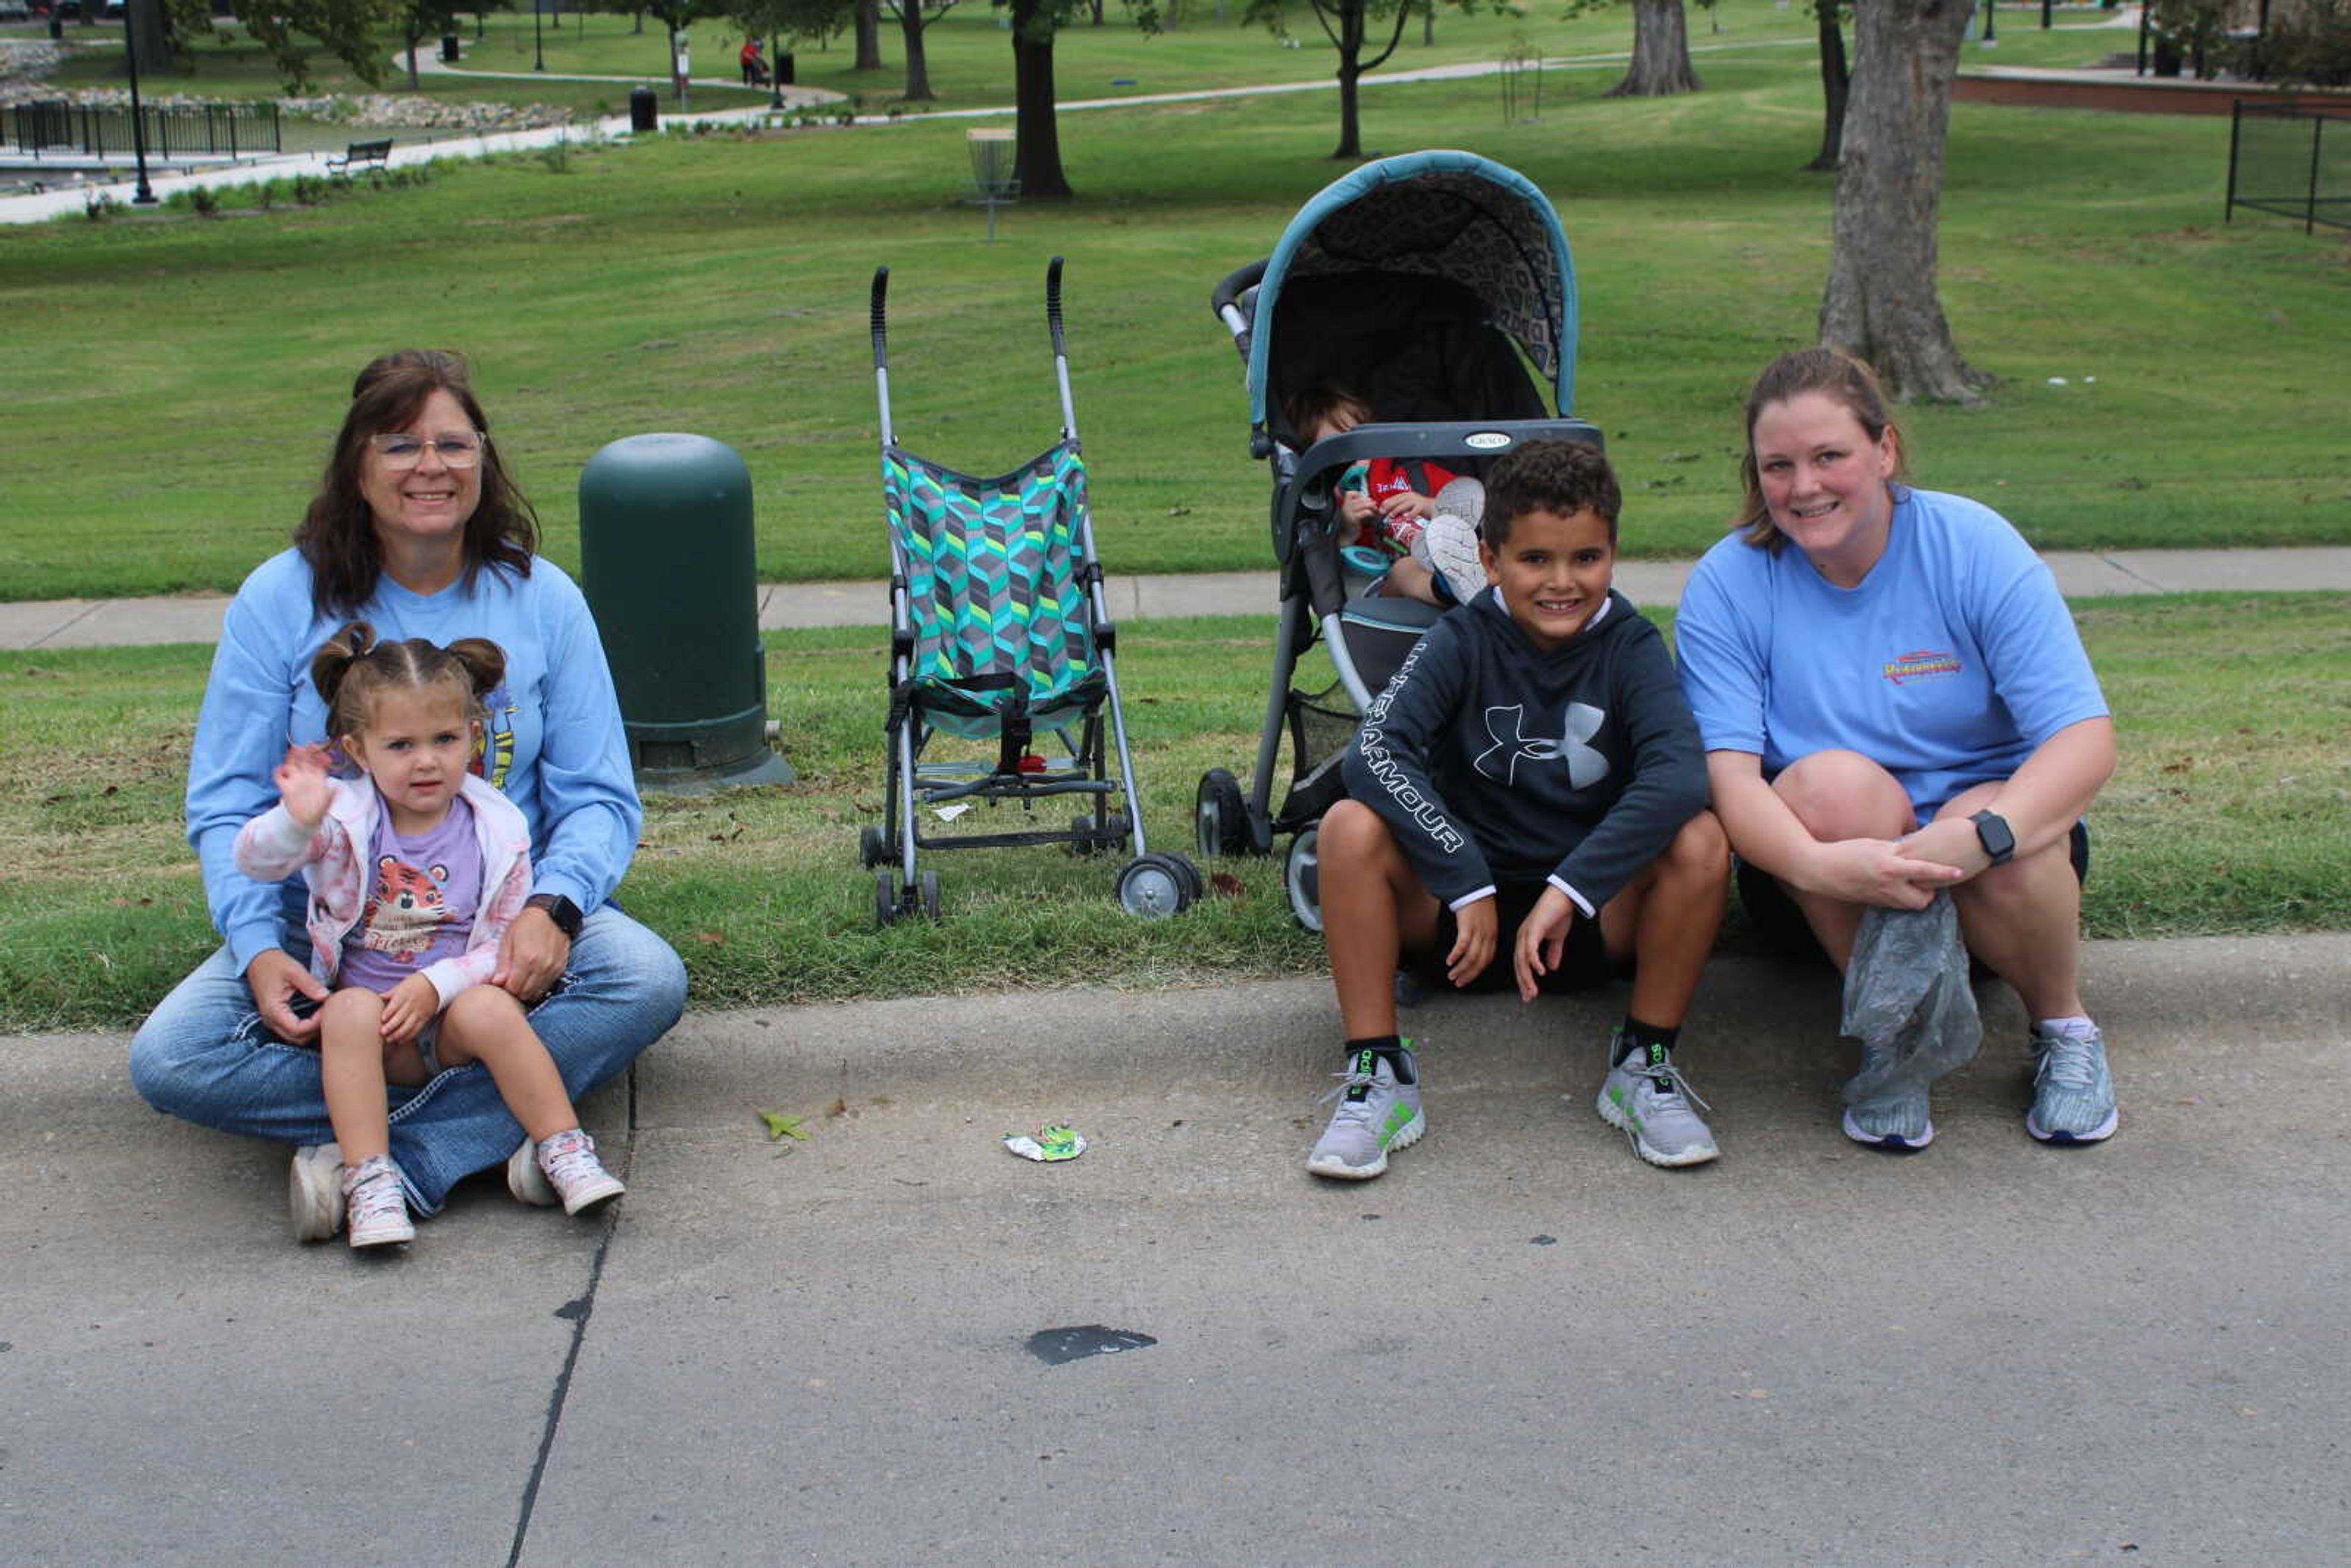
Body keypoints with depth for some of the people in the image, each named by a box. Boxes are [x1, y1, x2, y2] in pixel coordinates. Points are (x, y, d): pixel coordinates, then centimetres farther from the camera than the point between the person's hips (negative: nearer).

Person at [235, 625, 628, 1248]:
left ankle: (565, 1152, -23)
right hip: (376, 1029, 1)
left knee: (490, 1009, -31)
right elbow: (255, 860, -15)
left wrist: (437, 984, -18)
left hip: (454, 1014, 0)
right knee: (351, 1011, -31)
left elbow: (505, 942, -1)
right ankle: (369, 1183, -33)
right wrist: (295, 822, -37)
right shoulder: (344, 818, -2)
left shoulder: (497, 831, -1)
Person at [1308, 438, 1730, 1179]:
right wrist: (1468, 888, -32)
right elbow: (1375, 751, -24)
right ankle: (1377, 1074, -16)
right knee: (1351, 827, -25)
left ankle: (1647, 1065, -10)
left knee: (1701, 838, -26)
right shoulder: (1463, 641, -6)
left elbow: (1679, 775, -25)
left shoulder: (1631, 647, -6)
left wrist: (1568, 893, -35)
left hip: (1593, 916, 0)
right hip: (1460, 913, 0)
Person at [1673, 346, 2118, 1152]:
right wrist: (1821, 864, -41)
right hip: (1813, 869, 0)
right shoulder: (1726, 585, -9)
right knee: (1835, 782, -33)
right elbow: (1727, 775, -19)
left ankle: (2063, 1029, -1)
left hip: (2002, 836, 1)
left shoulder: (1975, 546, -10)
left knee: (2009, 853, -34)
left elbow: (2085, 739, -17)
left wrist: (1979, 835, -37)